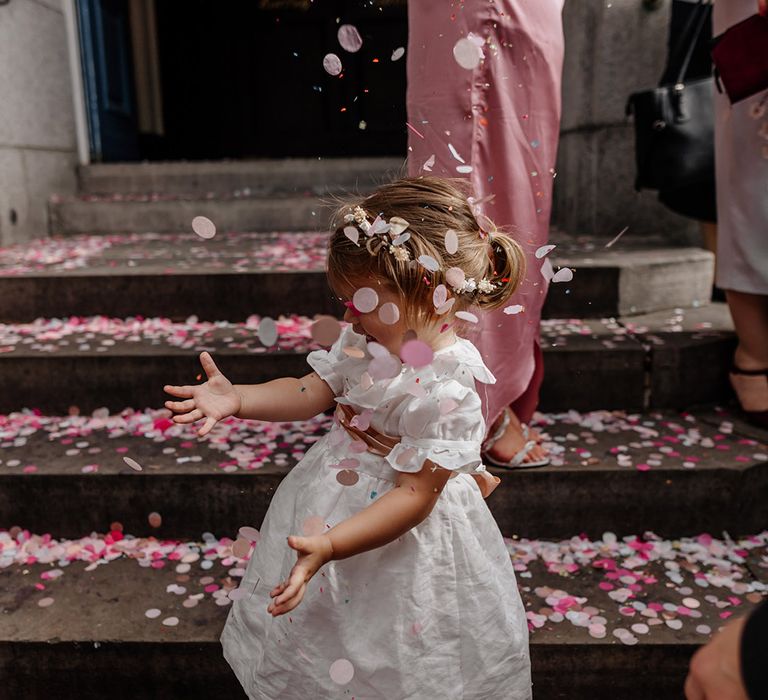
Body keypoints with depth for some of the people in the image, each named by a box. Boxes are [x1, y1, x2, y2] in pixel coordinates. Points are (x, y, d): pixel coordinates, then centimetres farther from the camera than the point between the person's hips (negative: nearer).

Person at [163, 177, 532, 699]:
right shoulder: (366, 341, -9)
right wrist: (237, 399, -13)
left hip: (401, 539, -6)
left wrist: (329, 546, -35)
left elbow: (414, 496, -29)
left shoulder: (445, 391, -31)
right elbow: (311, 391, 0)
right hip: (340, 494, 7)